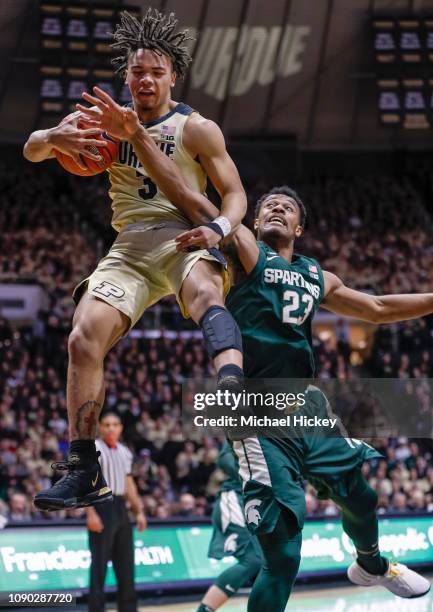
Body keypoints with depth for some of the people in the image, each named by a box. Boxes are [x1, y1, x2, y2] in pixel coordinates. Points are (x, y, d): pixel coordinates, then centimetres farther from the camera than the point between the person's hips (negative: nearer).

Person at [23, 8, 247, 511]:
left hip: (184, 236, -4)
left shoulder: (196, 128, 5)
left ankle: (233, 388, -67)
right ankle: (83, 473, -12)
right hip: (130, 246, 4)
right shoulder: (105, 117, 14)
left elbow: (235, 194, 5)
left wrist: (219, 227, -17)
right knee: (84, 339, -16)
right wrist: (54, 138, -16)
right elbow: (30, 150, 9)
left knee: (203, 292, -39)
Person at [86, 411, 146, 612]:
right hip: (102, 506, -7)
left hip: (120, 507, 7)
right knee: (100, 565, -6)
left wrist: (139, 511, 16)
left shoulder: (125, 452, 14)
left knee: (125, 563, 10)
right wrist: (90, 512, -21)